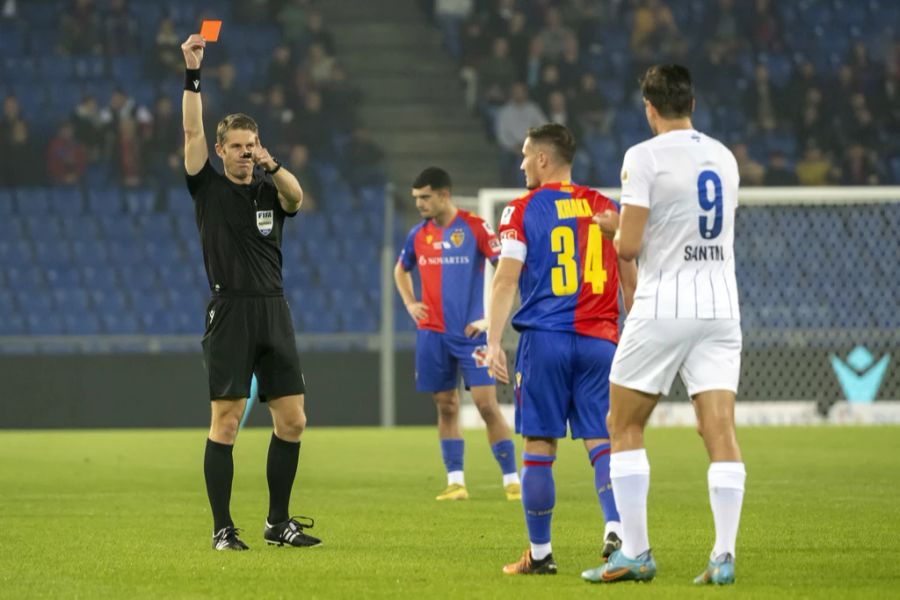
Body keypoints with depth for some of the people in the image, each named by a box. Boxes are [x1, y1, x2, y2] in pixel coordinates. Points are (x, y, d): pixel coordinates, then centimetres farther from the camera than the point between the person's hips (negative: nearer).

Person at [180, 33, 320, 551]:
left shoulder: (270, 191, 11)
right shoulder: (209, 188, 4)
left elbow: (296, 196, -12)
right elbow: (192, 131, -7)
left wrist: (271, 164, -30)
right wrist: (193, 72, -13)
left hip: (275, 312, 4)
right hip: (229, 313, -4)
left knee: (292, 421, 2)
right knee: (226, 422, -5)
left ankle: (279, 522, 14)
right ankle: (223, 529, -1)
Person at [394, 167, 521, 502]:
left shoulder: (474, 228, -7)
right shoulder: (418, 235, 9)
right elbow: (401, 270, 28)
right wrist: (410, 304, 12)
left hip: (471, 332, -5)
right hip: (432, 333, 5)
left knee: (486, 404, -10)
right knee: (446, 407, 6)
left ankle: (512, 480, -5)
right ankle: (455, 481, 11)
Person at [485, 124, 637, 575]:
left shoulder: (523, 211, 1)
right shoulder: (604, 208, 12)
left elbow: (506, 279, -7)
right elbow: (630, 279, 14)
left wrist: (493, 342, -8)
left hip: (545, 339, -3)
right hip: (600, 341, 3)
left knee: (540, 446, 3)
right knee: (602, 441, 2)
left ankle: (540, 554, 7)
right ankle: (617, 529, -19)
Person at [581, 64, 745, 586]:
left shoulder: (645, 157, -8)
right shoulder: (724, 157, 11)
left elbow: (628, 245, -12)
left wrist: (613, 228, 11)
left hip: (663, 309, -5)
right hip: (721, 307, 5)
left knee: (625, 426, 8)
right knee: (720, 429, -1)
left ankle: (635, 553, 4)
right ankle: (725, 557, -10)